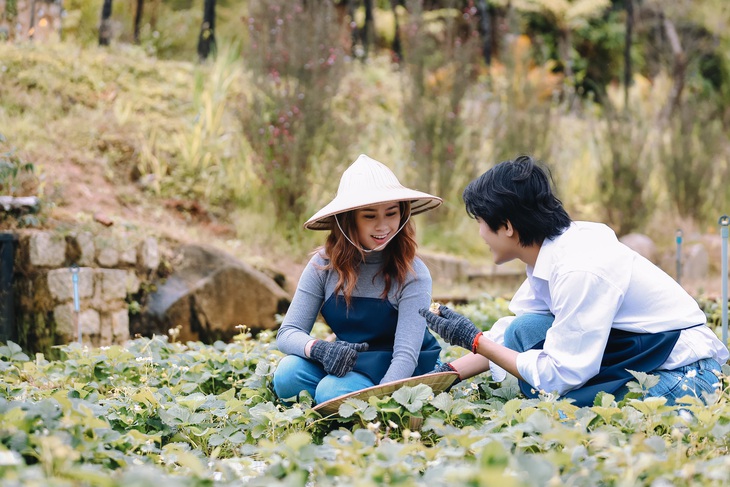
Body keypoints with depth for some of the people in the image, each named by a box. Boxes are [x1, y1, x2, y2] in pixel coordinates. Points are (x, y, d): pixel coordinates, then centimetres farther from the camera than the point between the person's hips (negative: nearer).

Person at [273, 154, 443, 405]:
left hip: (397, 374, -4)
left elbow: (406, 353, -24)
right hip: (347, 365, 4)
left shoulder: (412, 274, -16)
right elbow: (288, 333, -10)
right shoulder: (323, 265, -6)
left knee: (333, 390, -31)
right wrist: (319, 348, -34)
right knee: (288, 373, -25)